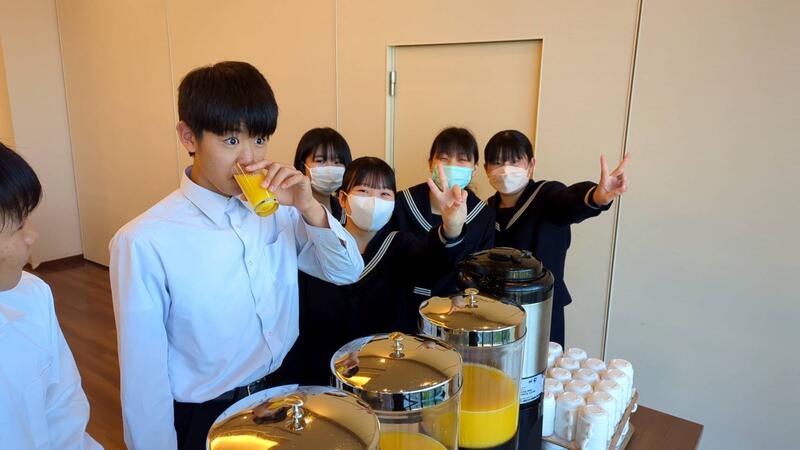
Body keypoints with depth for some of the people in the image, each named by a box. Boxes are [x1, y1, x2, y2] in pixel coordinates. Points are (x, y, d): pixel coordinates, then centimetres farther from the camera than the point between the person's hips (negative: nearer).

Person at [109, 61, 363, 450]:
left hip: (281, 396, 5)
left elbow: (347, 273, -3)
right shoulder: (144, 243, -24)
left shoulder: (277, 209, -9)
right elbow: (144, 376, -16)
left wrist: (309, 208, -19)